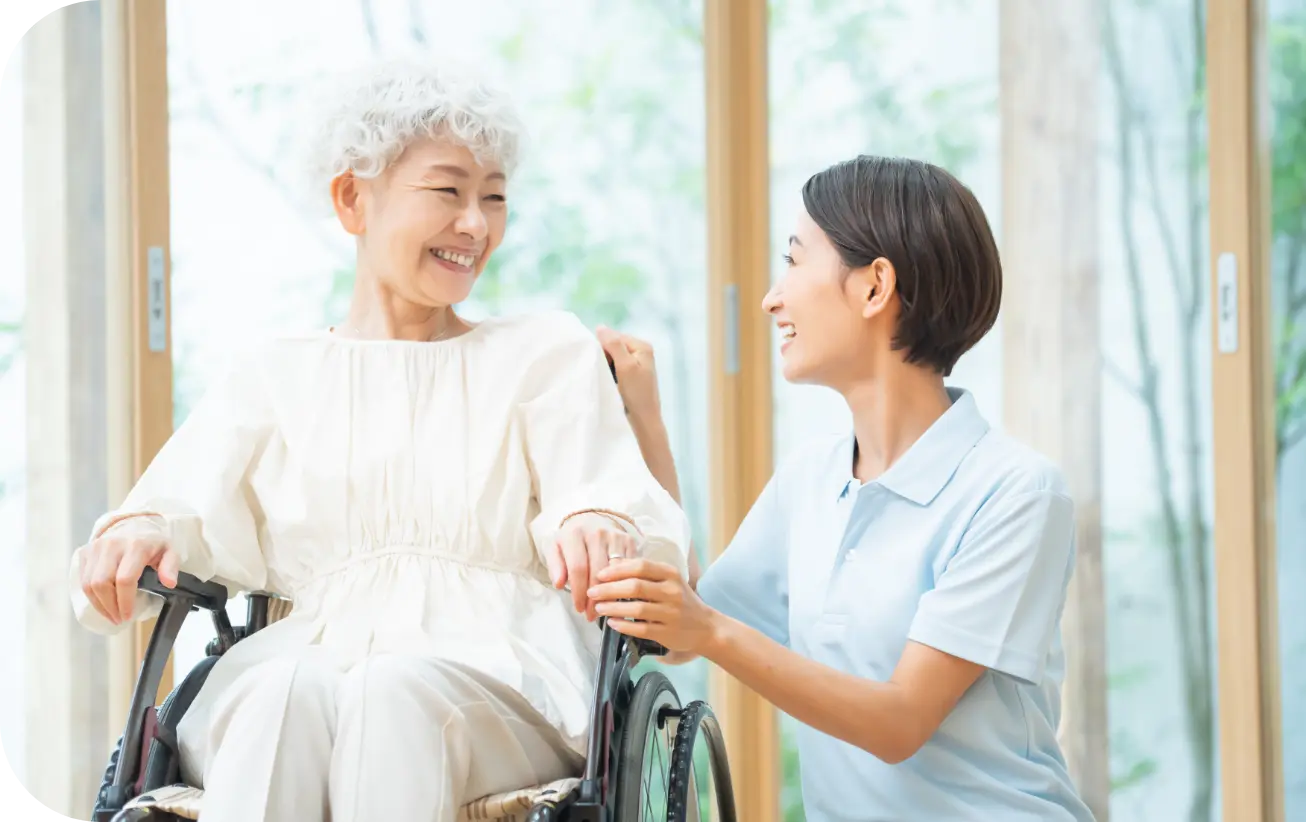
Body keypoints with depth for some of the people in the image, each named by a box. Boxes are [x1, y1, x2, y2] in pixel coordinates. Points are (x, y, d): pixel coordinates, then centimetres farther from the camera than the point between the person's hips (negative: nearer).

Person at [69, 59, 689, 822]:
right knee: (288, 688, -36)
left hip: (498, 689, -1)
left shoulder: (550, 354, 19)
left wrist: (598, 523, -20)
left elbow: (624, 506, 6)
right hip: (304, 663, 1)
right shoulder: (275, 377, 22)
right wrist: (136, 530, -15)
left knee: (395, 689, -37)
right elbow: (189, 511, 10)